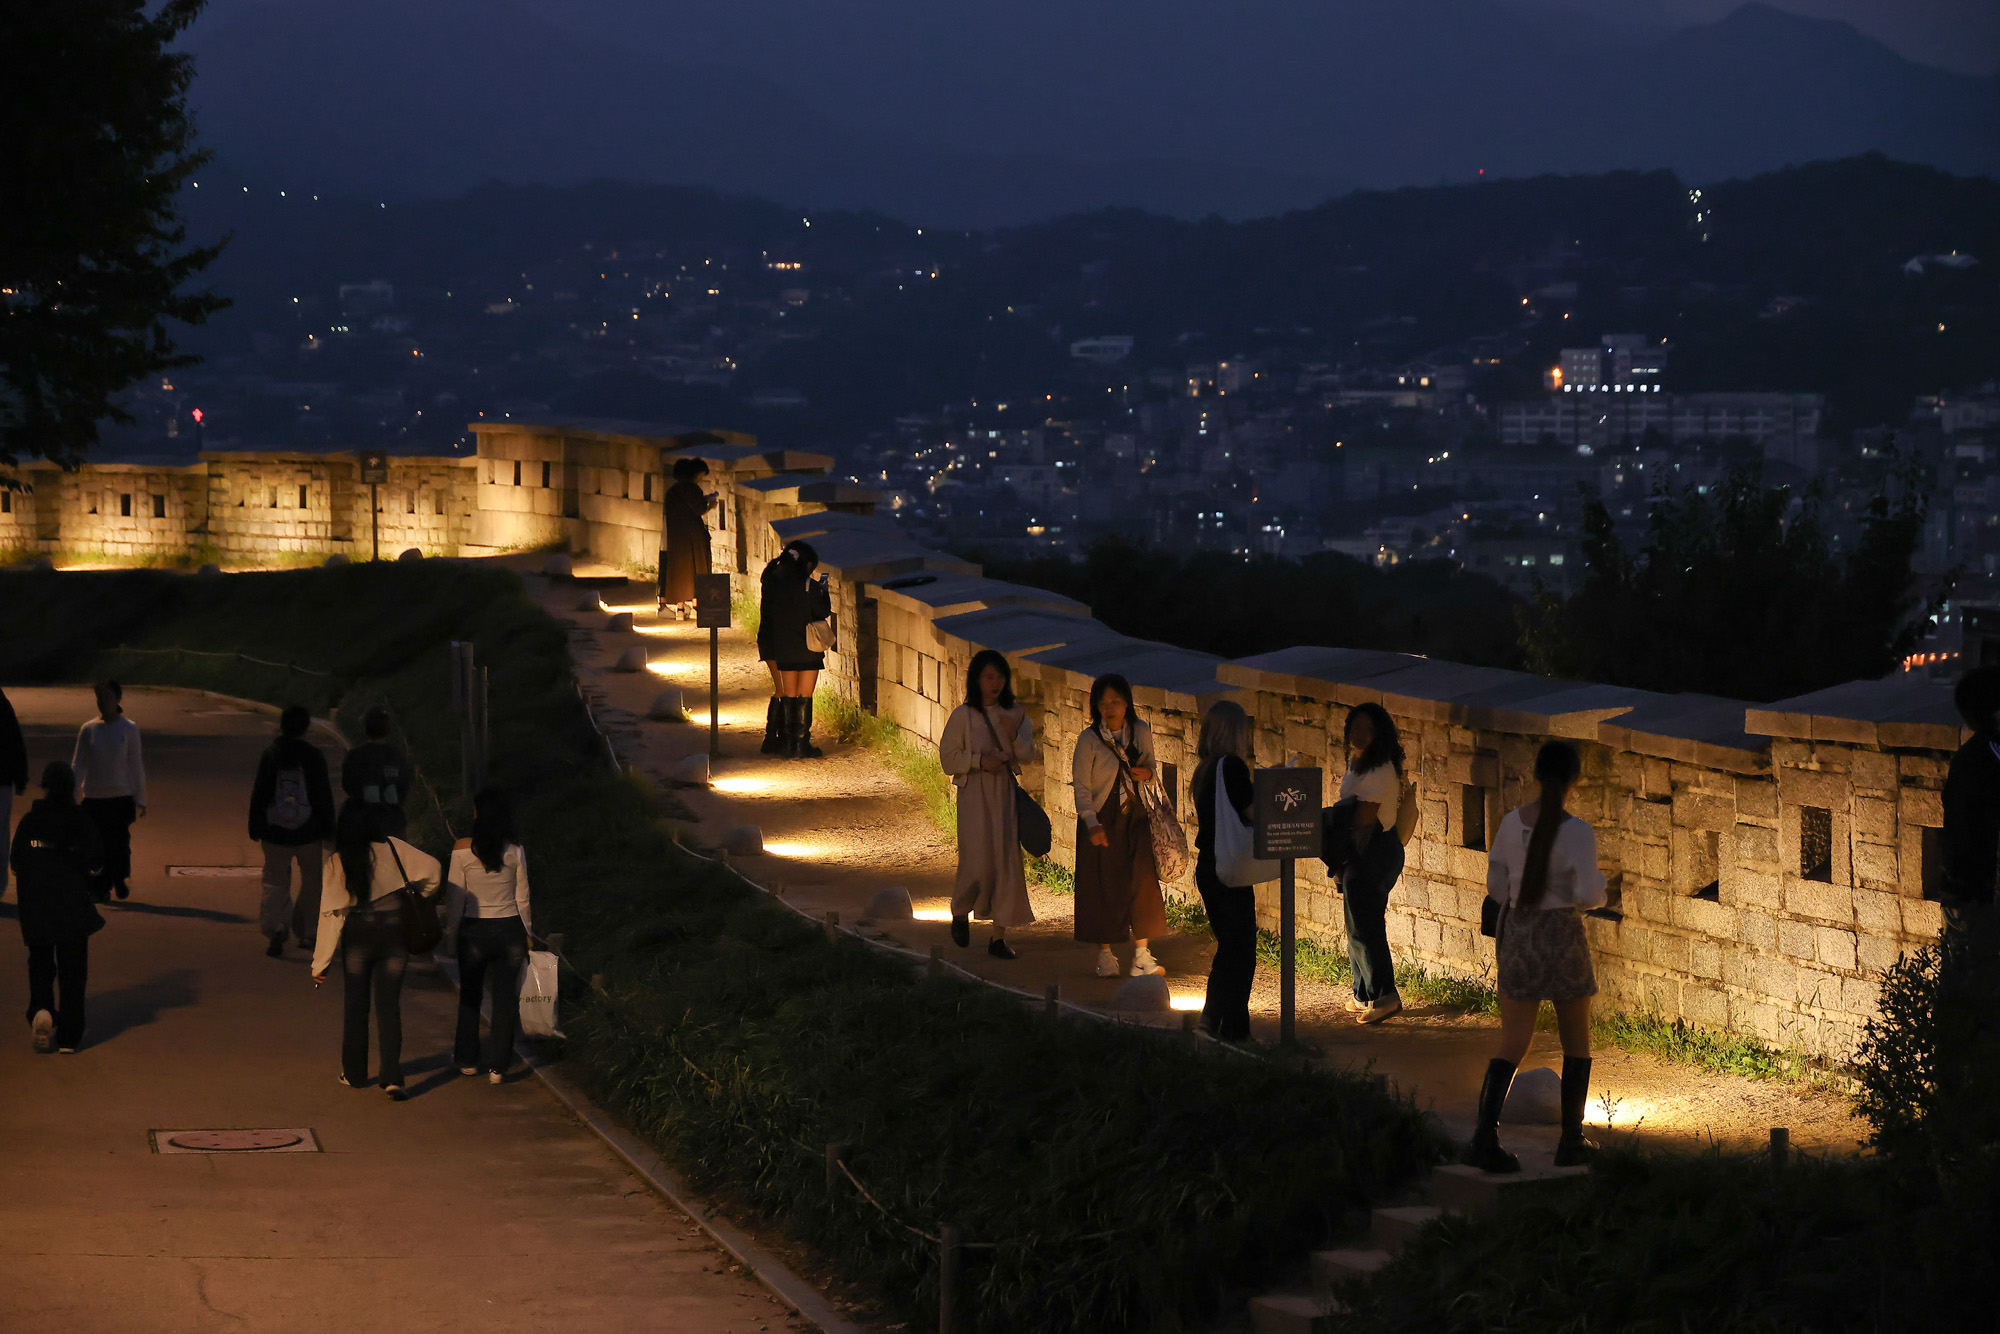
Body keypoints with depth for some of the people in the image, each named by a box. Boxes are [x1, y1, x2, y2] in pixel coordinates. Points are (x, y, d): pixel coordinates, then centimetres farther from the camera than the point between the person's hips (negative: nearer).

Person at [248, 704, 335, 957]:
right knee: (311, 880, 17)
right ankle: (306, 933, 21)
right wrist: (327, 827, 6)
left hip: (275, 832, 0)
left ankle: (276, 927, -17)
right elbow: (324, 795, -4)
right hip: (307, 832, 0)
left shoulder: (269, 756, -5)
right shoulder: (314, 756, -7)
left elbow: (259, 794, -2)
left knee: (276, 882, 5)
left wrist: (255, 828, 7)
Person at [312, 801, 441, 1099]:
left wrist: (321, 962, -3)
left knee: (355, 1004, 15)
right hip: (395, 932, 1)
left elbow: (331, 912, -6)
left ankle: (354, 1073, 23)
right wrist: (422, 898, 11)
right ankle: (392, 1077, -7)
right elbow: (431, 867, -9)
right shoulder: (391, 847, -3)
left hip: (358, 934, -1)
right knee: (389, 1006, 4)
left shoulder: (337, 862, -4)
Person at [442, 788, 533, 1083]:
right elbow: (522, 898, 2)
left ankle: (467, 1060, 24)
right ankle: (499, 1065, 7)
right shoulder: (515, 852, -6)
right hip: (509, 930, 1)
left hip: (474, 931, -1)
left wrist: (450, 936, 3)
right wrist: (527, 932, 15)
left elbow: (455, 898, -6)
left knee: (469, 995, 15)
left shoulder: (463, 849, -10)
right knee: (505, 997, 7)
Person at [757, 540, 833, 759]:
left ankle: (787, 744, 11)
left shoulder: (774, 584, 0)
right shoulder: (809, 586, -12)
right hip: (808, 650, -4)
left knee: (788, 695, 11)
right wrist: (824, 593, 9)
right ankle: (802, 744, 3)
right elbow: (823, 612, -5)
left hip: (783, 649, 4)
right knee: (804, 697, 3)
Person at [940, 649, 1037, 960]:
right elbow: (947, 758, -2)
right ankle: (960, 912, 20)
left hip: (1006, 793, 4)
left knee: (1007, 860, -2)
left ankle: (999, 936, 5)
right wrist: (978, 760, -15)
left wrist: (1014, 735, -13)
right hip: (975, 794, -3)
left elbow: (1028, 756, 5)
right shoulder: (963, 716, -2)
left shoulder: (1015, 715, 8)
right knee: (978, 860, -11)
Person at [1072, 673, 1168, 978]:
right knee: (1101, 885, -1)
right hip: (1100, 819, -3)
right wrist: (1092, 823, -19)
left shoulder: (1142, 733, 2)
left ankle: (1141, 956, -1)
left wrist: (1148, 773, -7)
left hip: (1133, 816, 3)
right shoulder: (1089, 740, -9)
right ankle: (1105, 955, 10)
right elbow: (1081, 784, -8)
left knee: (1141, 880, -4)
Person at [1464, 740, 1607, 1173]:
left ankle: (1485, 1138, -10)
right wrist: (1599, 883, 6)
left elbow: (1497, 886, 5)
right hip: (1563, 940, -3)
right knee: (1577, 1042, 16)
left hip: (1518, 936, 4)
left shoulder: (1512, 824, -2)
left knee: (1512, 1048, 6)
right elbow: (1589, 895, -17)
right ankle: (1571, 1141, 19)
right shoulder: (1578, 833, -15)